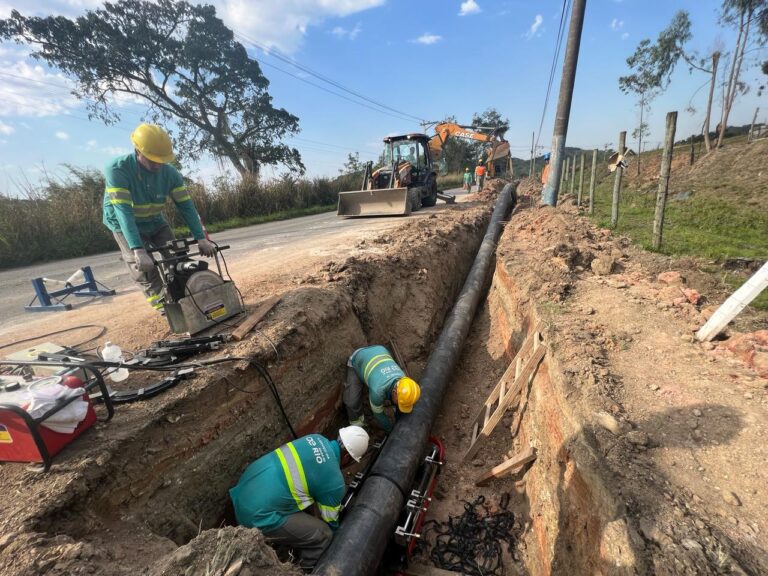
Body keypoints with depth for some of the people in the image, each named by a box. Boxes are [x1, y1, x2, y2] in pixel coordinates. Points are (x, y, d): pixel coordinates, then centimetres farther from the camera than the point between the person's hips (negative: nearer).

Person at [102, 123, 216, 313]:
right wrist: (138, 250, -48)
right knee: (144, 268, -17)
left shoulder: (169, 172, -19)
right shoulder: (117, 170, -31)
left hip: (155, 222, 4)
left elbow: (186, 205, -20)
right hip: (125, 225, -3)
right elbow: (123, 212, -38)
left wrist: (201, 238, -30)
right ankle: (162, 304, -3)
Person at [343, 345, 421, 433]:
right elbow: (378, 413, -20)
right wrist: (391, 429, -4)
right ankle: (357, 422, 17)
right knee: (353, 400, -13)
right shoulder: (377, 390, -41)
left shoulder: (404, 383, -25)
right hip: (357, 359, -4)